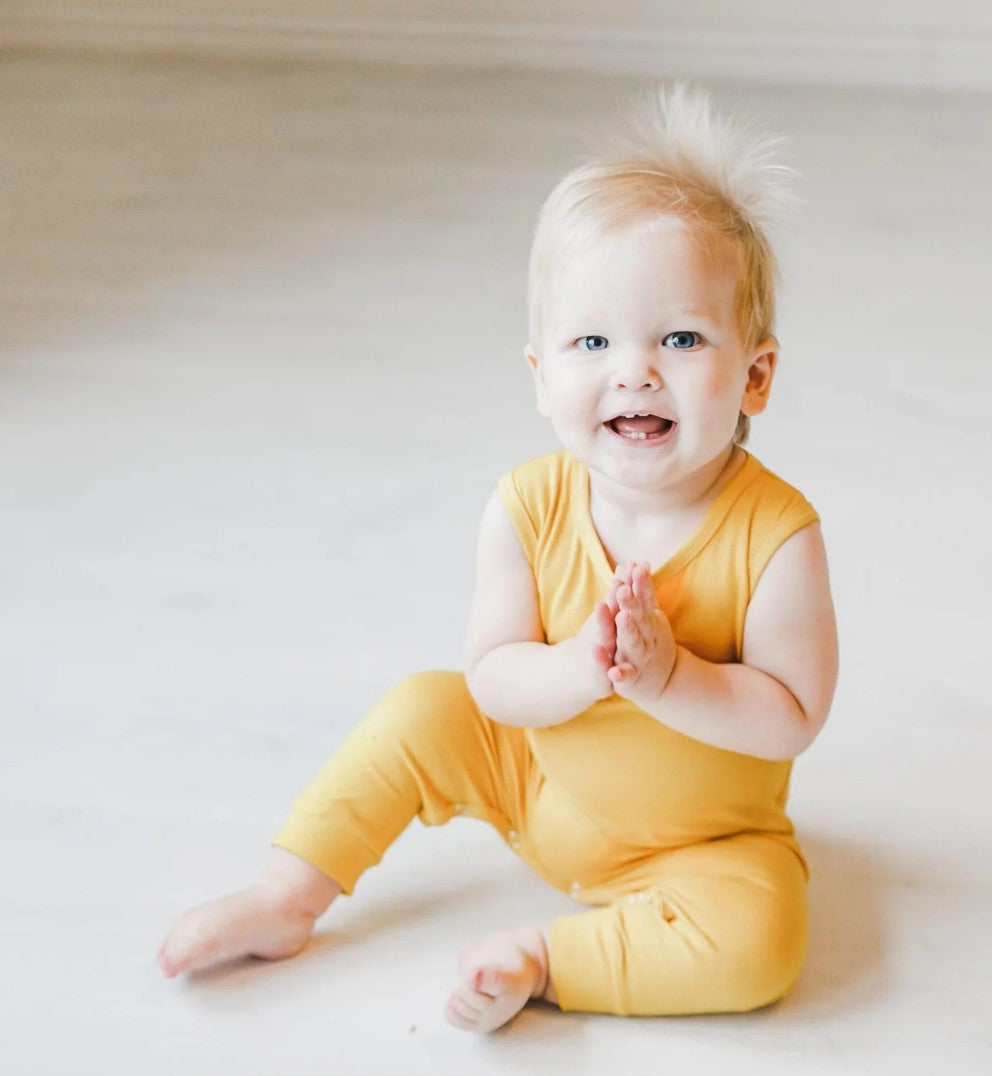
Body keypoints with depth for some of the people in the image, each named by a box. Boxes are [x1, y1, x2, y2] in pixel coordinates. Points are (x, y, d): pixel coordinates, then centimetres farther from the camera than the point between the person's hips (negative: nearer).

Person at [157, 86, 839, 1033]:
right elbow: (492, 677, -15)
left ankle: (544, 957, -12)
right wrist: (581, 670, -36)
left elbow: (793, 719, -23)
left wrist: (667, 673, -37)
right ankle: (287, 900, 11)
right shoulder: (528, 509, -19)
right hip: (539, 782, 3)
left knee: (757, 948, -27)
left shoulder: (775, 535, -27)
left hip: (705, 838, -3)